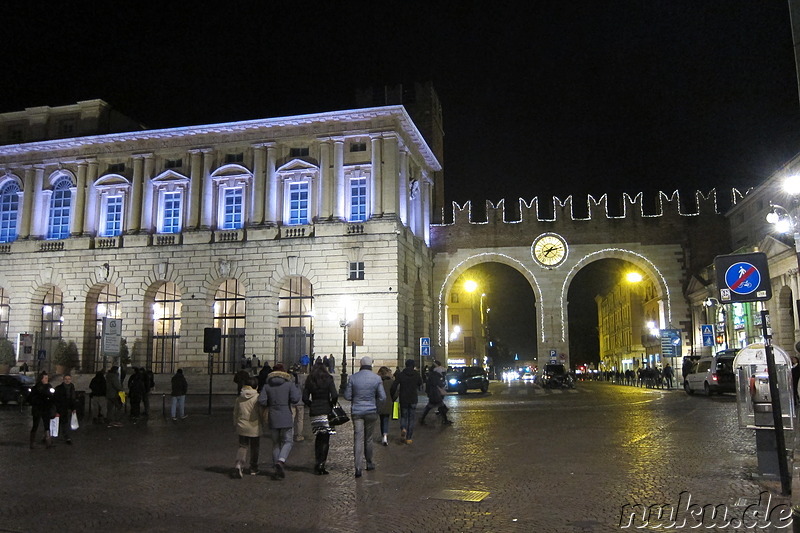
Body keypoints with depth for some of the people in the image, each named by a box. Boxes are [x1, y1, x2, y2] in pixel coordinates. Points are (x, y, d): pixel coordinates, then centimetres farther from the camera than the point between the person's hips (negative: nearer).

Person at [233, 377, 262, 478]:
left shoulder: (239, 398, 3)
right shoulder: (257, 397, -11)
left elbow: (235, 412, 10)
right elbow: (261, 412, -10)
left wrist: (235, 424, 21)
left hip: (242, 427, 3)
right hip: (254, 428, -3)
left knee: (242, 446, 10)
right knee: (254, 449, 12)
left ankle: (239, 464, -15)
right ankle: (253, 469, 22)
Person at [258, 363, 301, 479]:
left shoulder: (267, 385, 3)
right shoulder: (289, 383, -4)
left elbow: (261, 401, -7)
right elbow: (295, 399, -13)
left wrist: (270, 404, 12)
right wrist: (297, 389, 4)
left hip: (273, 418, 3)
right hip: (286, 418, -3)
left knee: (276, 443, 14)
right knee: (287, 442, 6)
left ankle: (277, 469, 14)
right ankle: (281, 461, -19)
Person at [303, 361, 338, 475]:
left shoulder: (309, 382, 8)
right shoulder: (328, 380, -1)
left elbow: (305, 398, 2)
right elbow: (334, 395, -12)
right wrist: (331, 405, 4)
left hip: (314, 413, 4)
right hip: (326, 411, -3)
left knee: (318, 439, 16)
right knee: (325, 440, 1)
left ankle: (317, 464, 18)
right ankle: (321, 465, -3)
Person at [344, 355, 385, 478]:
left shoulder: (353, 377, -5)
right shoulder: (377, 378, -5)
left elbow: (347, 396, -2)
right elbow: (382, 397, -4)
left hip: (356, 412, 0)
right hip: (371, 412, 1)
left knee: (358, 439, -2)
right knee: (368, 438, 15)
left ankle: (358, 467, -11)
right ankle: (369, 463, 28)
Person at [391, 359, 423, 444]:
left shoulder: (400, 375, -5)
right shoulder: (417, 375, -2)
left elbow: (394, 387, -9)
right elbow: (420, 384, 13)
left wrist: (393, 396, 2)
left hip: (403, 399, 0)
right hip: (413, 399, 0)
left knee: (403, 416, 16)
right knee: (411, 418, 8)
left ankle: (403, 428, -13)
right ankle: (409, 438, 7)